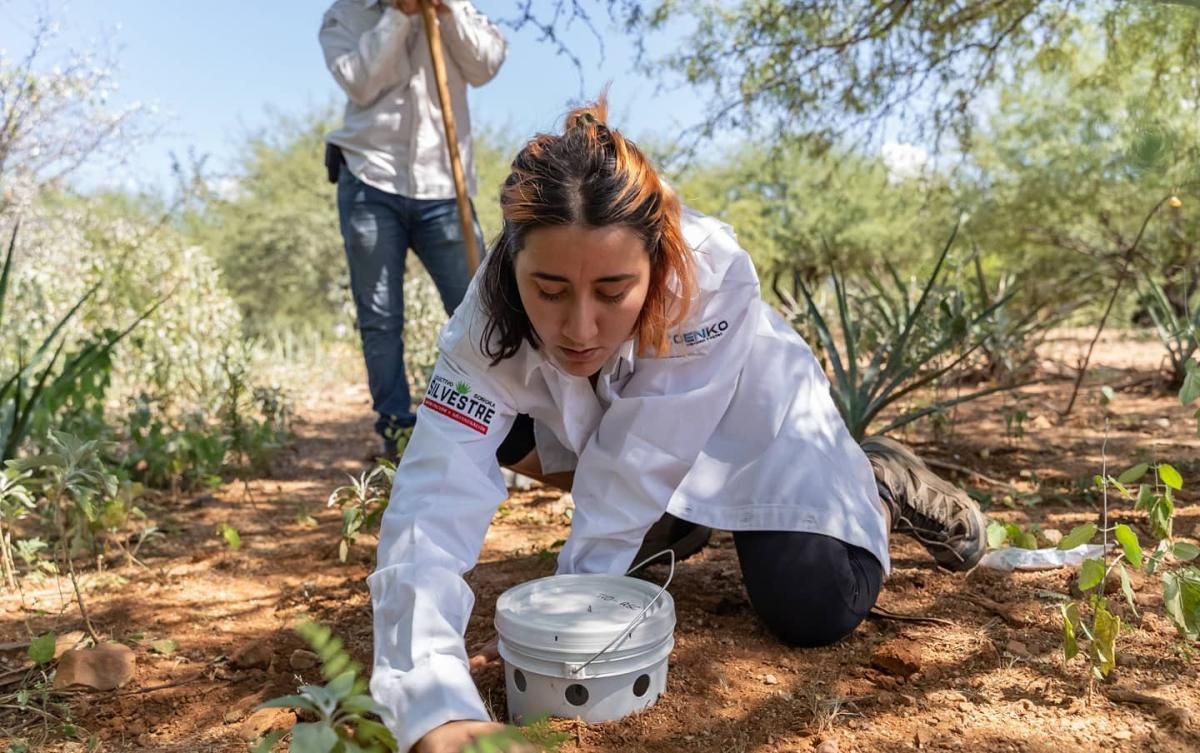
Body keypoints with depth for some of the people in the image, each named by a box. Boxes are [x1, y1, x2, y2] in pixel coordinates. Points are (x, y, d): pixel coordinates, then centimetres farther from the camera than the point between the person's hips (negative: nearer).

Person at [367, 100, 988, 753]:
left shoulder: (712, 274, -39)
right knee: (498, 432, -16)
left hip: (754, 422, -3)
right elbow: (434, 503, -42)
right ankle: (678, 523, 5)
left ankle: (885, 487, 13)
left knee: (812, 612, -20)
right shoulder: (489, 317, -33)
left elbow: (632, 467, -33)